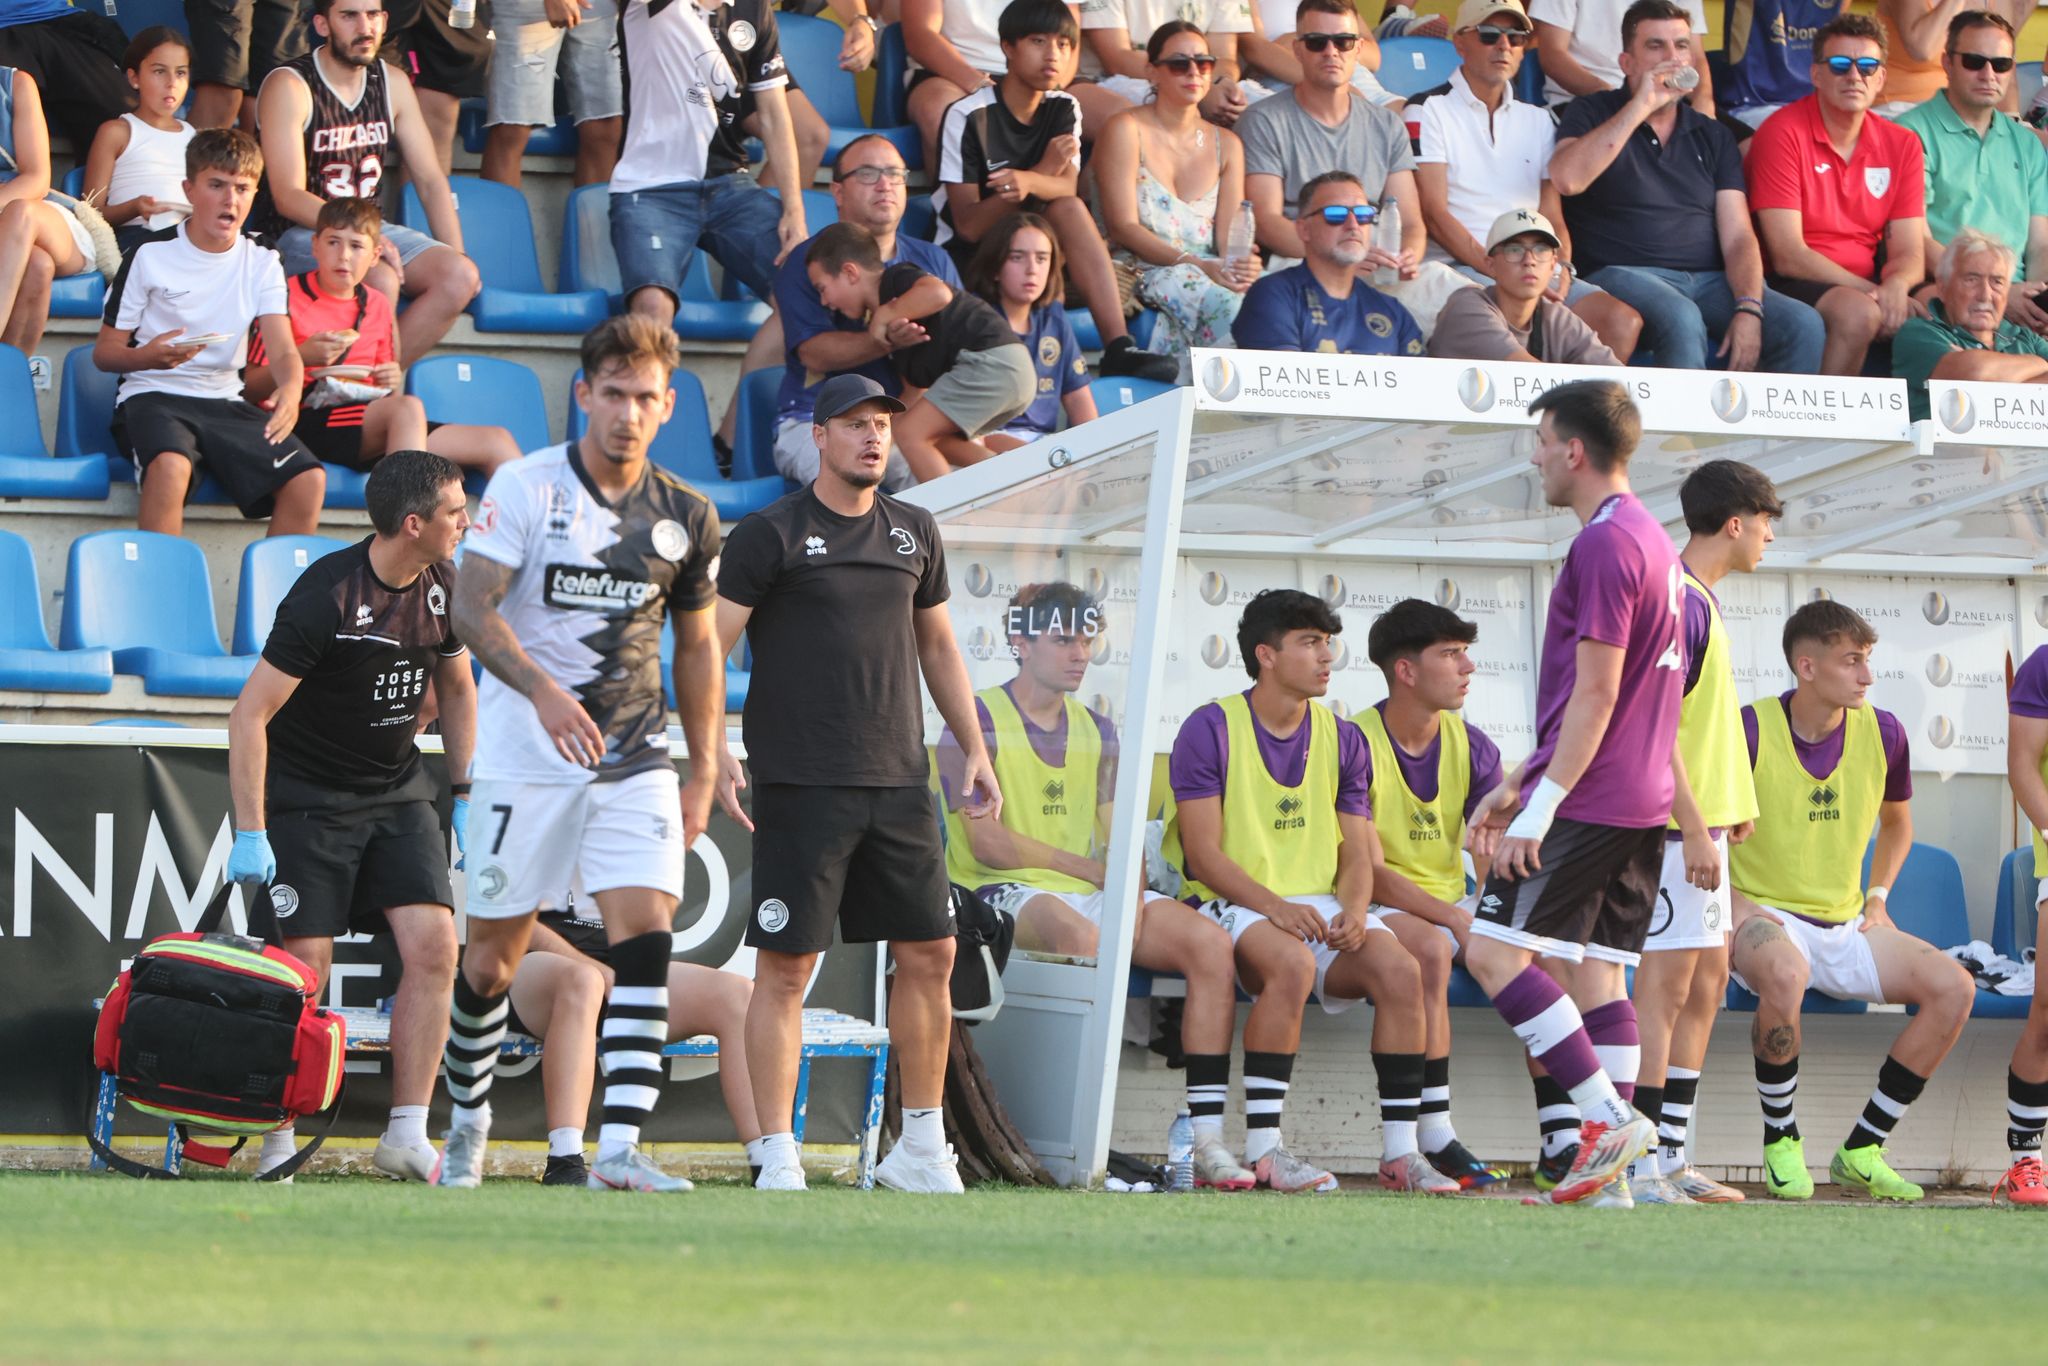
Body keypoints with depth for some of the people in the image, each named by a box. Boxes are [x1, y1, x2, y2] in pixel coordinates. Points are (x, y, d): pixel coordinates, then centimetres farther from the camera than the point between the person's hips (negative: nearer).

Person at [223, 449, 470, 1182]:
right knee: (305, 968, -10)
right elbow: (250, 712, -20)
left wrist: (464, 796, 16)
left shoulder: (444, 587, -1)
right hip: (306, 793, -6)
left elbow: (456, 688, 17)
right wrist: (250, 834, -23)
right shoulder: (325, 597, -22)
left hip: (398, 791, 6)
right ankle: (278, 1144, 3)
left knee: (433, 948, -10)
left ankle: (407, 1135, -5)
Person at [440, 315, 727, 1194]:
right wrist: (543, 690, -29)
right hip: (526, 757, -2)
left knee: (645, 926, -16)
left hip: (636, 761, 2)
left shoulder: (686, 517, 6)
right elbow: (471, 606, -14)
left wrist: (704, 773, 13)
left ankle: (620, 1148, -23)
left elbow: (697, 646, 16)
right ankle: (469, 1114, 30)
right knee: (494, 951, 5)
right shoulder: (526, 487, -6)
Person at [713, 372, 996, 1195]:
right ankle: (778, 1160, -3)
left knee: (929, 954, 6)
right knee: (786, 968, -6)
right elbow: (707, 649, -6)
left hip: (898, 783, 6)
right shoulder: (769, 536, -4)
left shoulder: (913, 533, 14)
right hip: (802, 787, -6)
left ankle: (922, 1150, 17)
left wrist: (973, 749, 18)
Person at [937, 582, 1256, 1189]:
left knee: (1210, 942, -18)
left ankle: (1208, 1139, -24)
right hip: (1005, 893, -6)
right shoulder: (977, 721, 0)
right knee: (1078, 934, -39)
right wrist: (1088, 867, -4)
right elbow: (986, 842, -9)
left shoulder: (1096, 731, 19)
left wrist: (1130, 902, -11)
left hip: (1091, 893, 6)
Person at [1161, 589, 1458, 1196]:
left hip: (1323, 906, 5)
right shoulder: (1211, 730, -2)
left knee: (1399, 969, -25)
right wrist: (1273, 906, -24)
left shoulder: (1342, 739, 14)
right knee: (1290, 963, -38)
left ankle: (1400, 1151, -21)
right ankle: (1262, 1149, -34)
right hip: (1236, 905, -5)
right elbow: (1203, 851, -9)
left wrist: (1354, 909, -12)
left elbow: (1356, 850, 11)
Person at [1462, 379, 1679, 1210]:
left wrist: (1541, 805, -18)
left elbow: (1595, 692, -18)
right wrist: (1515, 787, 25)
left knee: (1495, 952, -9)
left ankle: (1609, 1118, -15)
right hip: (1641, 802, 10)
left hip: (1587, 800, -10)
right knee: (1598, 971, 8)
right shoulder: (1649, 540, 18)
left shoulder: (1605, 546, -13)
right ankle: (1610, 1170, 2)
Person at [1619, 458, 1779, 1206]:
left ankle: (1670, 1159, 16)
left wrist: (1731, 806, 22)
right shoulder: (1677, 600, -15)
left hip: (1700, 819, 10)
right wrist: (1694, 828, -22)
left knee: (1706, 983, 12)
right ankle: (1639, 1167, -10)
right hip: (1677, 824, -10)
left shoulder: (1699, 598, 16)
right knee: (1667, 986, -10)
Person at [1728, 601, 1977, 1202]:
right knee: (1784, 973, -41)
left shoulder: (1882, 733, 1)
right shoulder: (1751, 730, -13)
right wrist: (1733, 904, -13)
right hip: (1764, 918, -5)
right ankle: (1781, 1142, -18)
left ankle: (1861, 1151, -9)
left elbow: (1896, 822, 22)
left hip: (1845, 926, 5)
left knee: (1953, 987, -17)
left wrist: (1877, 898, 8)